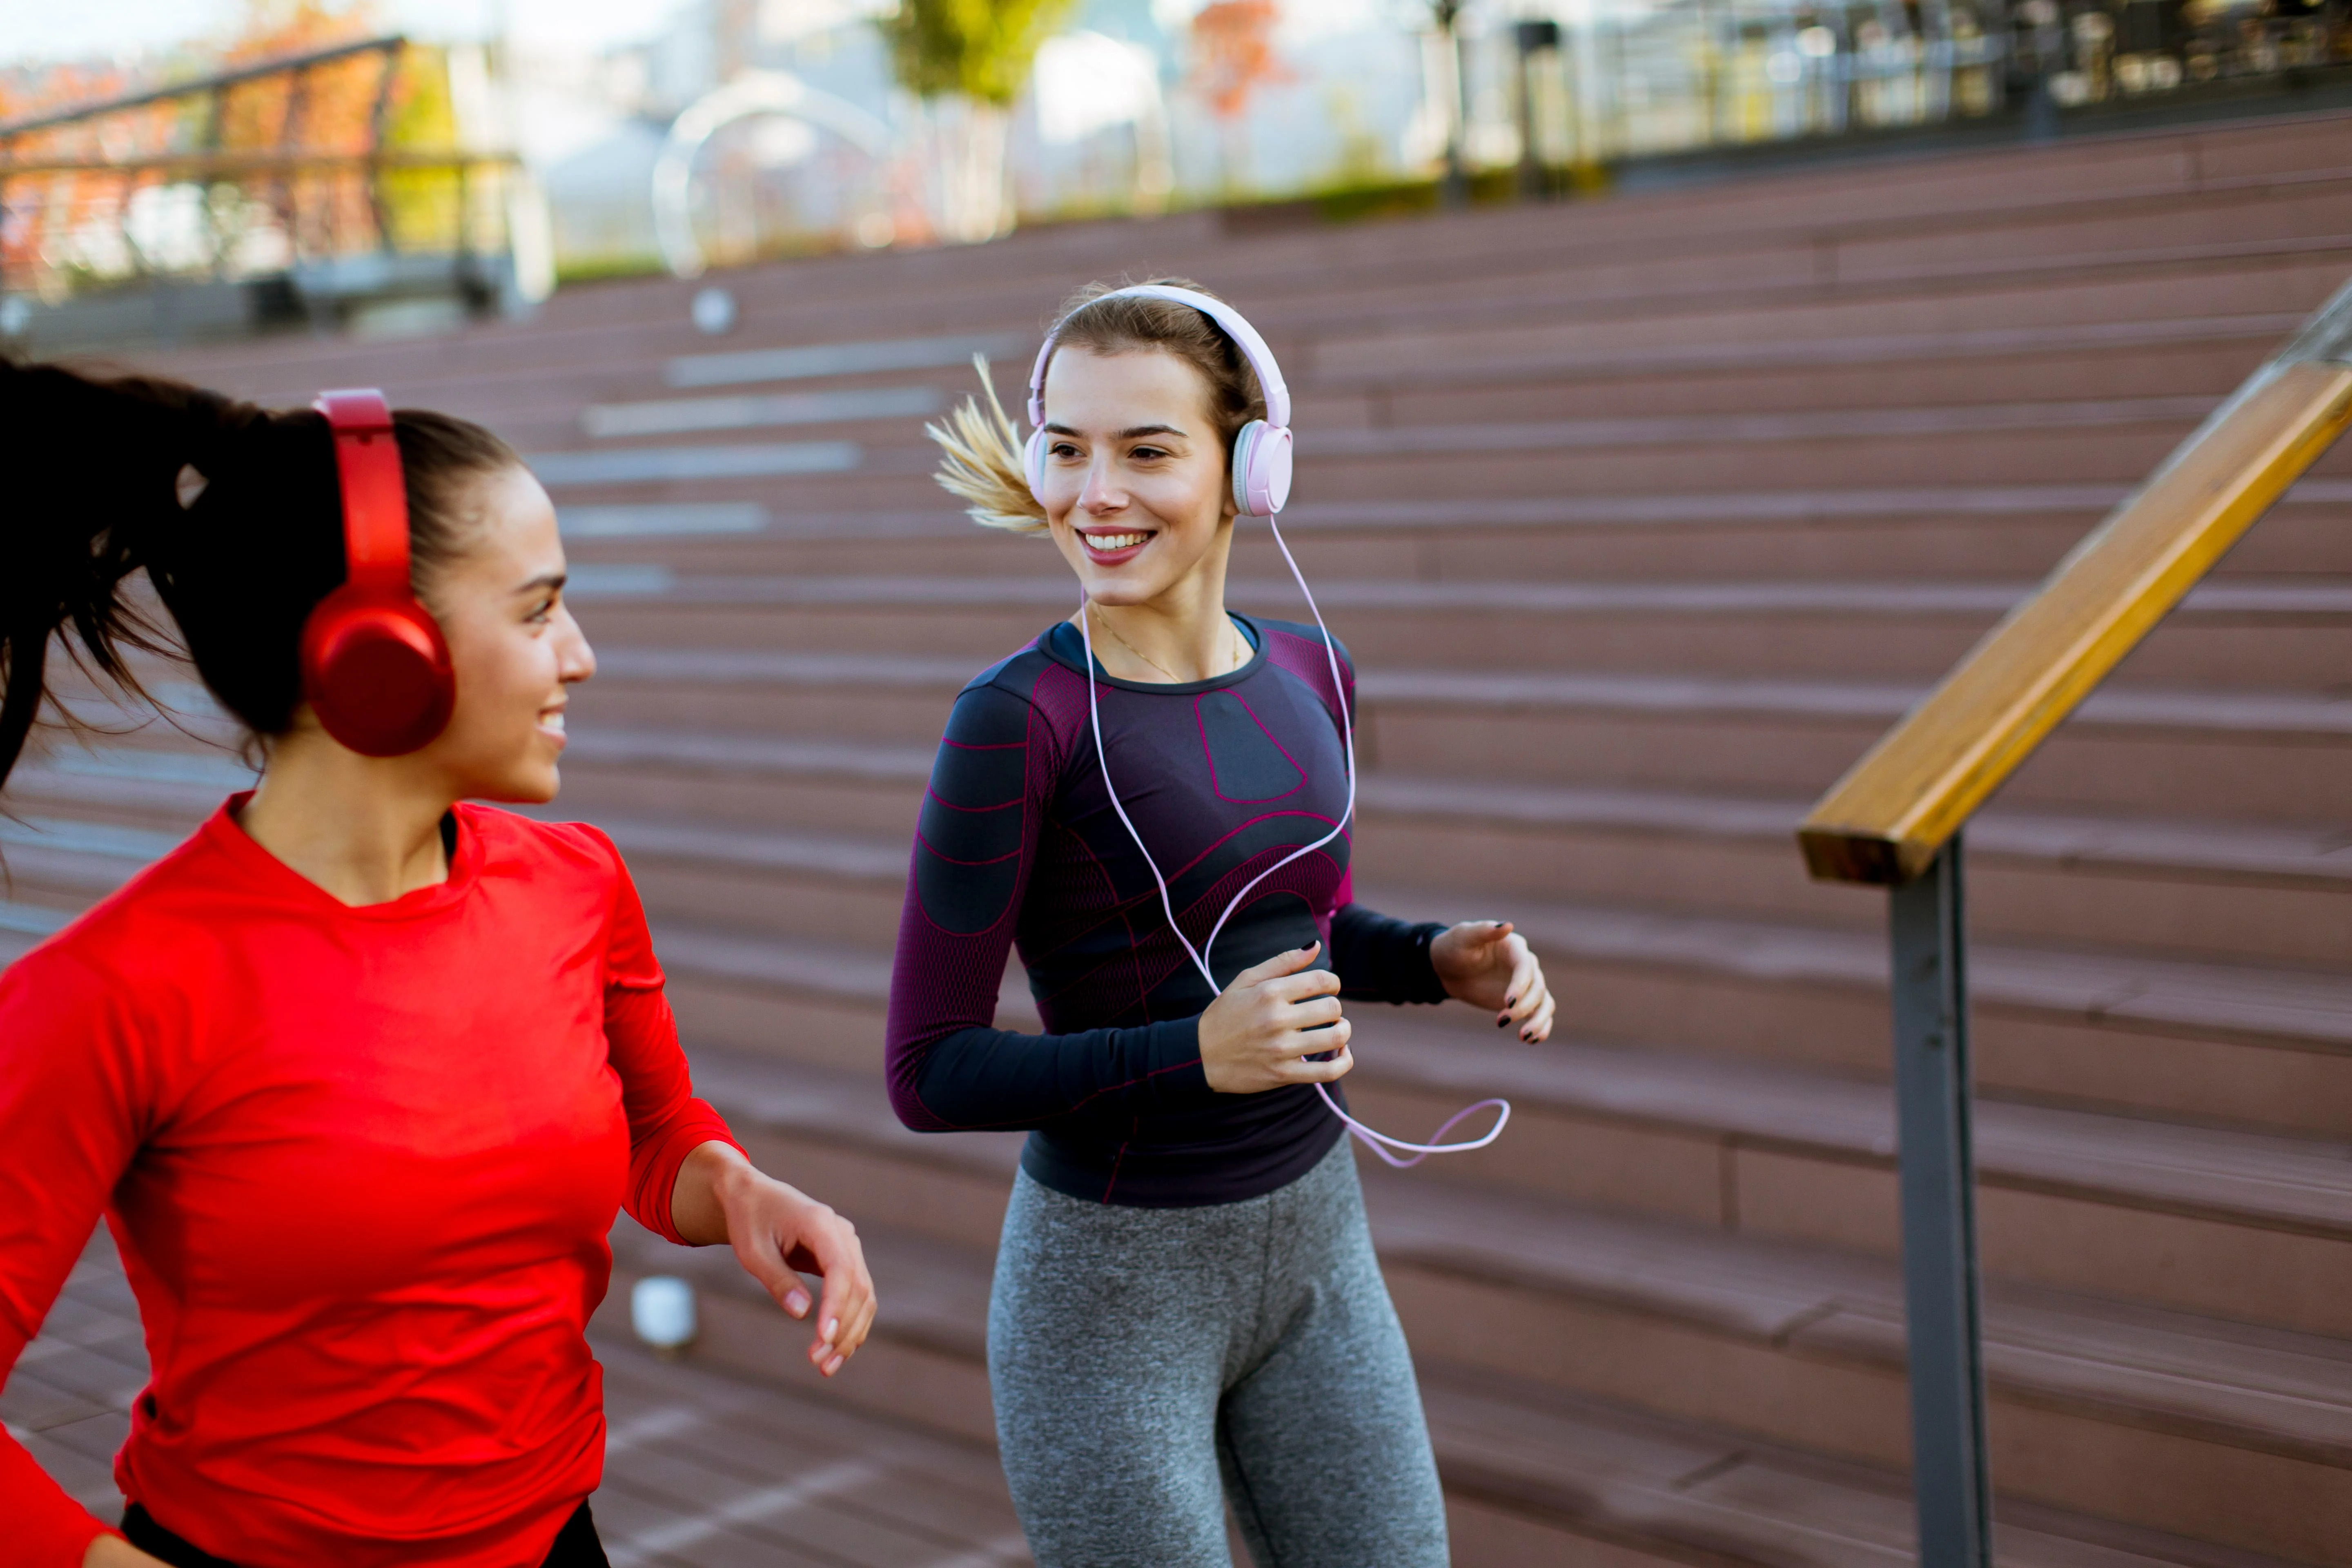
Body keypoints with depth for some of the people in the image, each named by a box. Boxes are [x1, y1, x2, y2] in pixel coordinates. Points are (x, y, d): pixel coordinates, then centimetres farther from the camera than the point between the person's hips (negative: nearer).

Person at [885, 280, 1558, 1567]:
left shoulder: (1310, 676, 0)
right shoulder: (1021, 721, -18)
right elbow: (930, 1073, -16)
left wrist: (1443, 960, -2)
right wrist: (1196, 1053, -26)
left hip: (1315, 1239, 6)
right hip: (1113, 1281, -6)